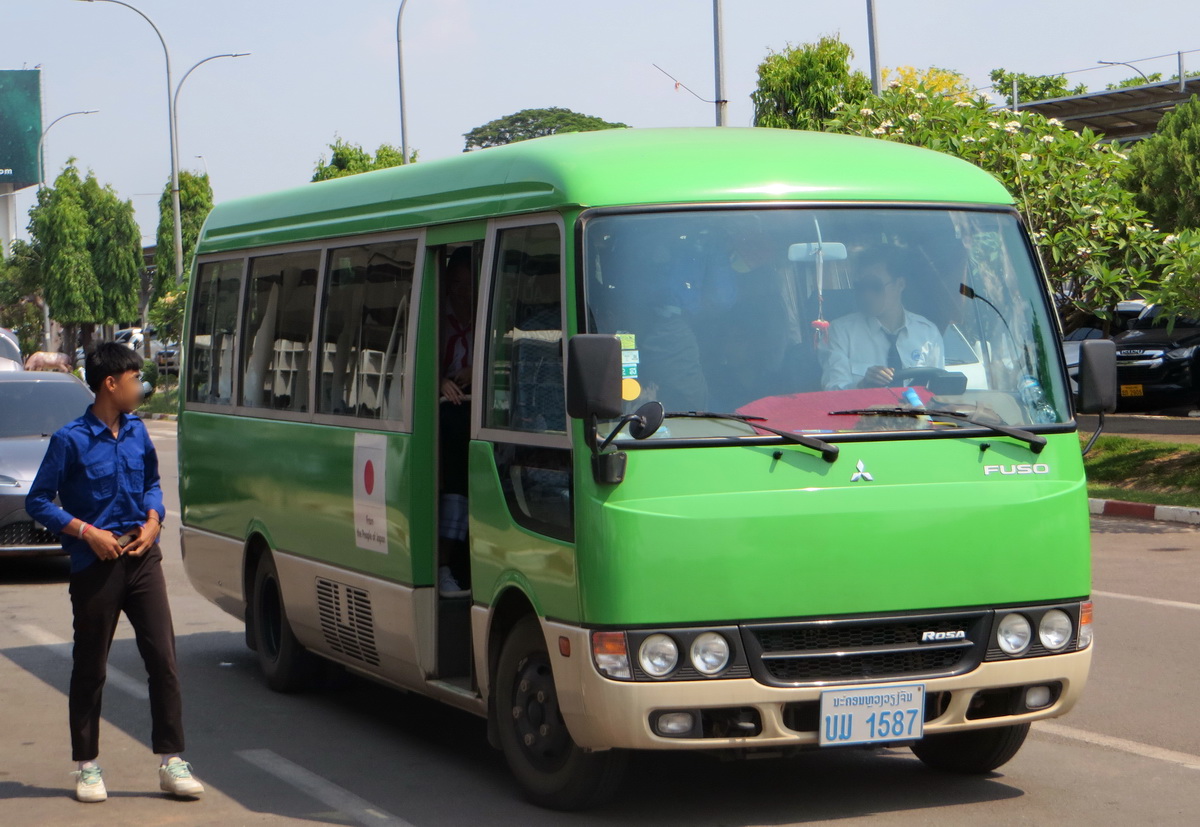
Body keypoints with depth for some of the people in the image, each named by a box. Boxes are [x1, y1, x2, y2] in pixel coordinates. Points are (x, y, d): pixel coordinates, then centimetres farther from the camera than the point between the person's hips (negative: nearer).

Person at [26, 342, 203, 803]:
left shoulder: (137, 432, 8)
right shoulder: (71, 441, -9)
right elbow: (38, 502, -6)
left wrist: (153, 520, 2)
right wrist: (87, 532, -16)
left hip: (142, 558, 5)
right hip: (95, 567, -5)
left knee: (163, 660, 0)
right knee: (90, 670, 5)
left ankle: (171, 761, 5)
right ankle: (87, 766, 16)